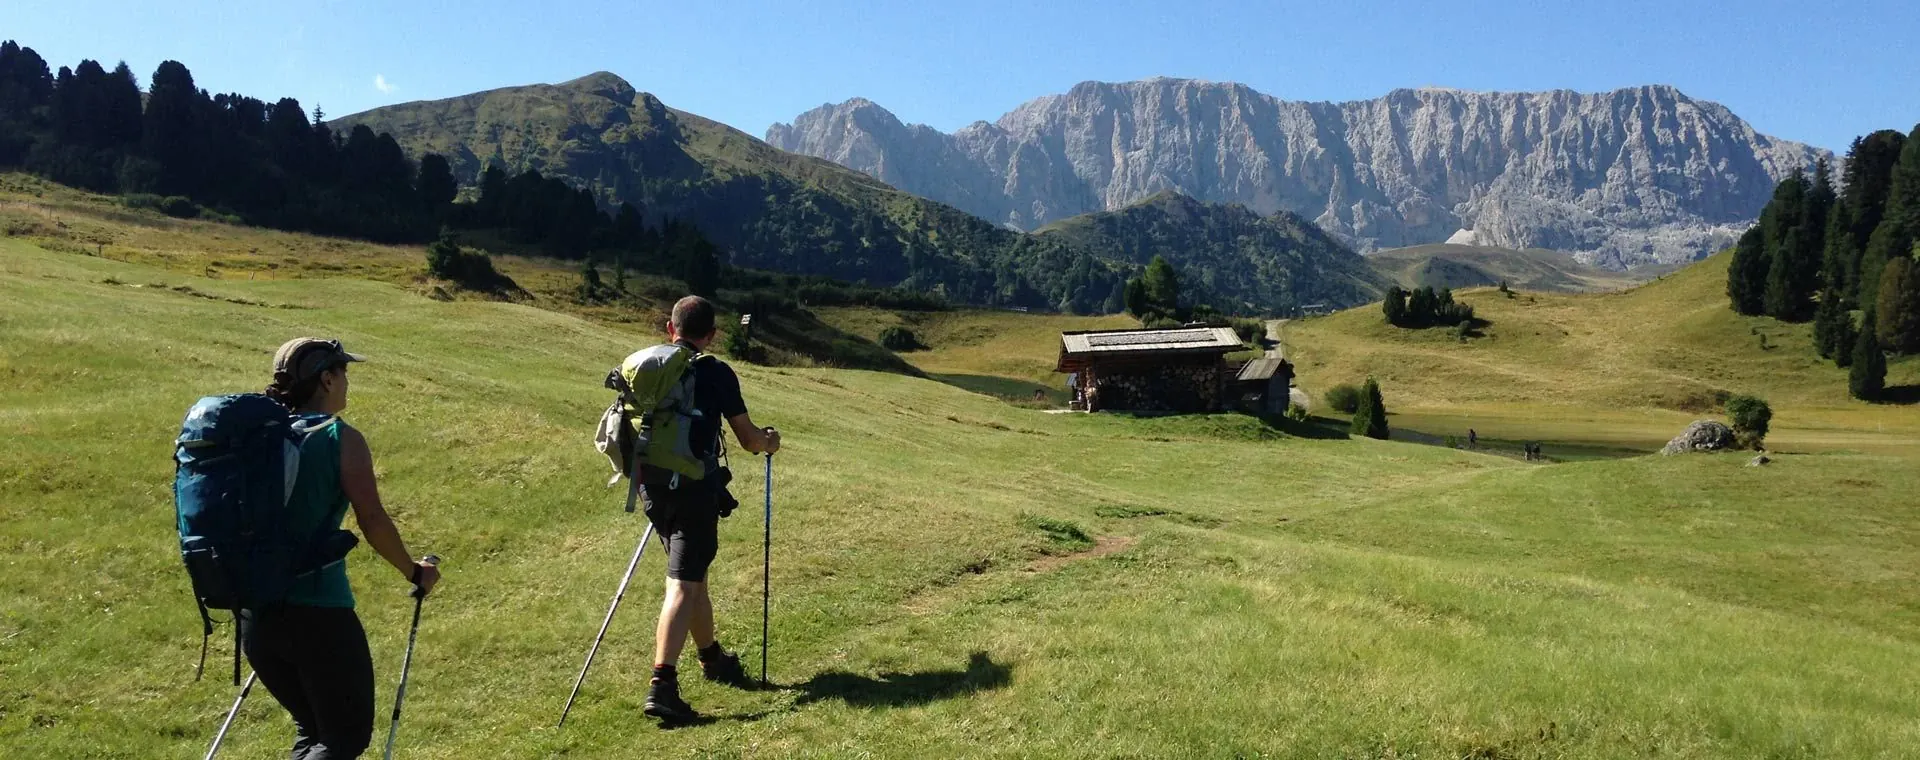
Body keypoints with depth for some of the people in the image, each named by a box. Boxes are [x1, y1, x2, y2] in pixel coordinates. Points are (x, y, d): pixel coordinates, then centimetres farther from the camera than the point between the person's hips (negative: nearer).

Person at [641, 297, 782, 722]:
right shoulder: (717, 374, -5)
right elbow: (748, 439, 2)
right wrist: (771, 443, 24)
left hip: (652, 486, 6)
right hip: (694, 488, -6)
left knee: (693, 573, 21)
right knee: (683, 584, -8)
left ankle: (712, 658, 39)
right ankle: (662, 686, -19)